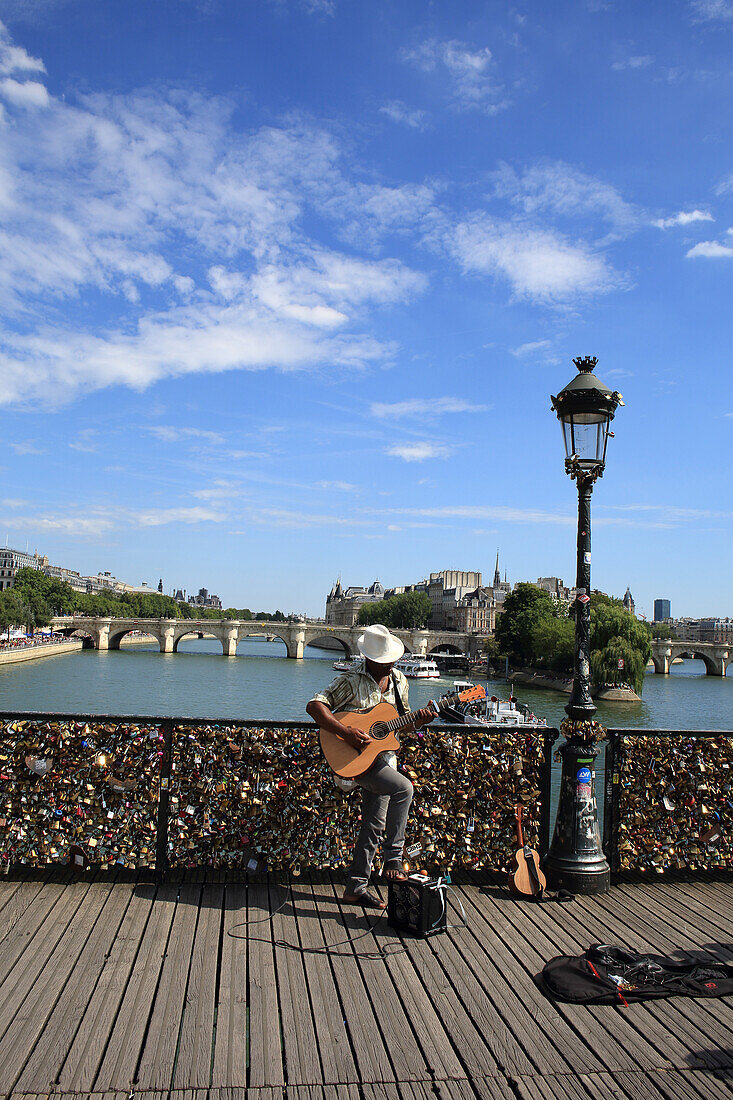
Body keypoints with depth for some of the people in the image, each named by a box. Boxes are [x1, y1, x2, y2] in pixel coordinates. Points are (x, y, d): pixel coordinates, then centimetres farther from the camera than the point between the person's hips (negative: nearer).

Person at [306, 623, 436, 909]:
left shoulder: (398, 680, 6)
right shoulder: (351, 681, -15)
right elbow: (315, 705, -21)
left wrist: (418, 720, -7)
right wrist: (346, 733, -29)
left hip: (384, 756, 7)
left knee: (374, 825, 9)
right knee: (403, 788, -27)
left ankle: (356, 887, 21)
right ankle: (393, 859, -14)